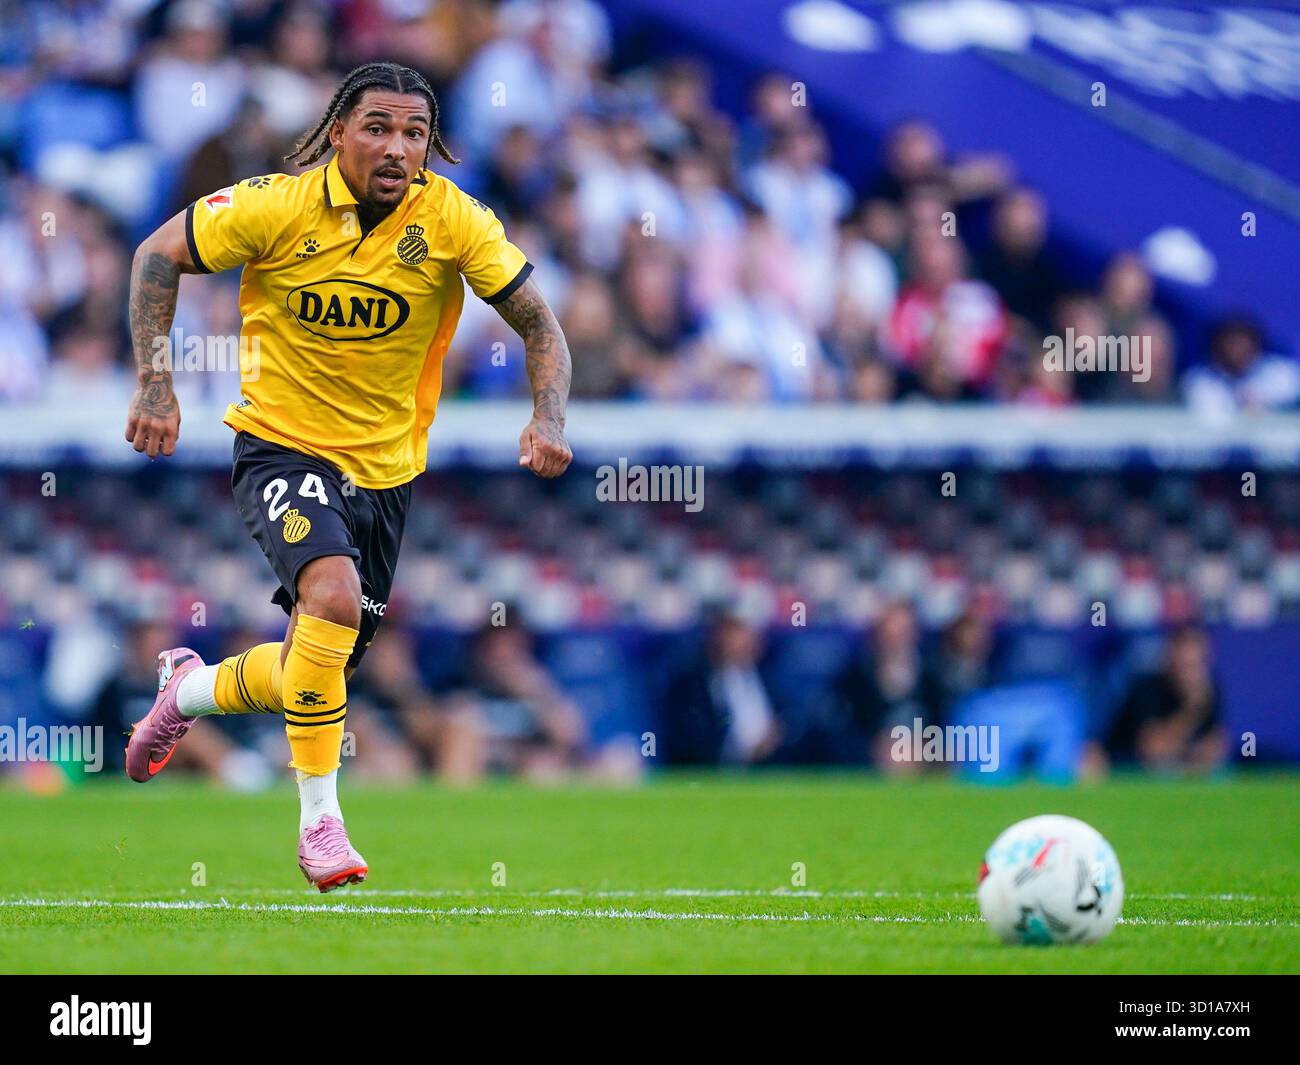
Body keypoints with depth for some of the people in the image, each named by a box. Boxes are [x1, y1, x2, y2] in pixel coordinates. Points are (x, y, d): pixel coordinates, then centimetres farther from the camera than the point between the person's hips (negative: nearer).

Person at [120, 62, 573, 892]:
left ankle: (191, 688, 44)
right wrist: (155, 381, -12)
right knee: (333, 595, -31)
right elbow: (158, 255, -4)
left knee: (323, 675, 11)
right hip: (283, 444, -4)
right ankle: (320, 820, -19)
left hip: (385, 471, 4)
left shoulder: (451, 220, -13)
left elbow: (539, 324, -7)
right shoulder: (277, 207, -16)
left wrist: (549, 420, -25)